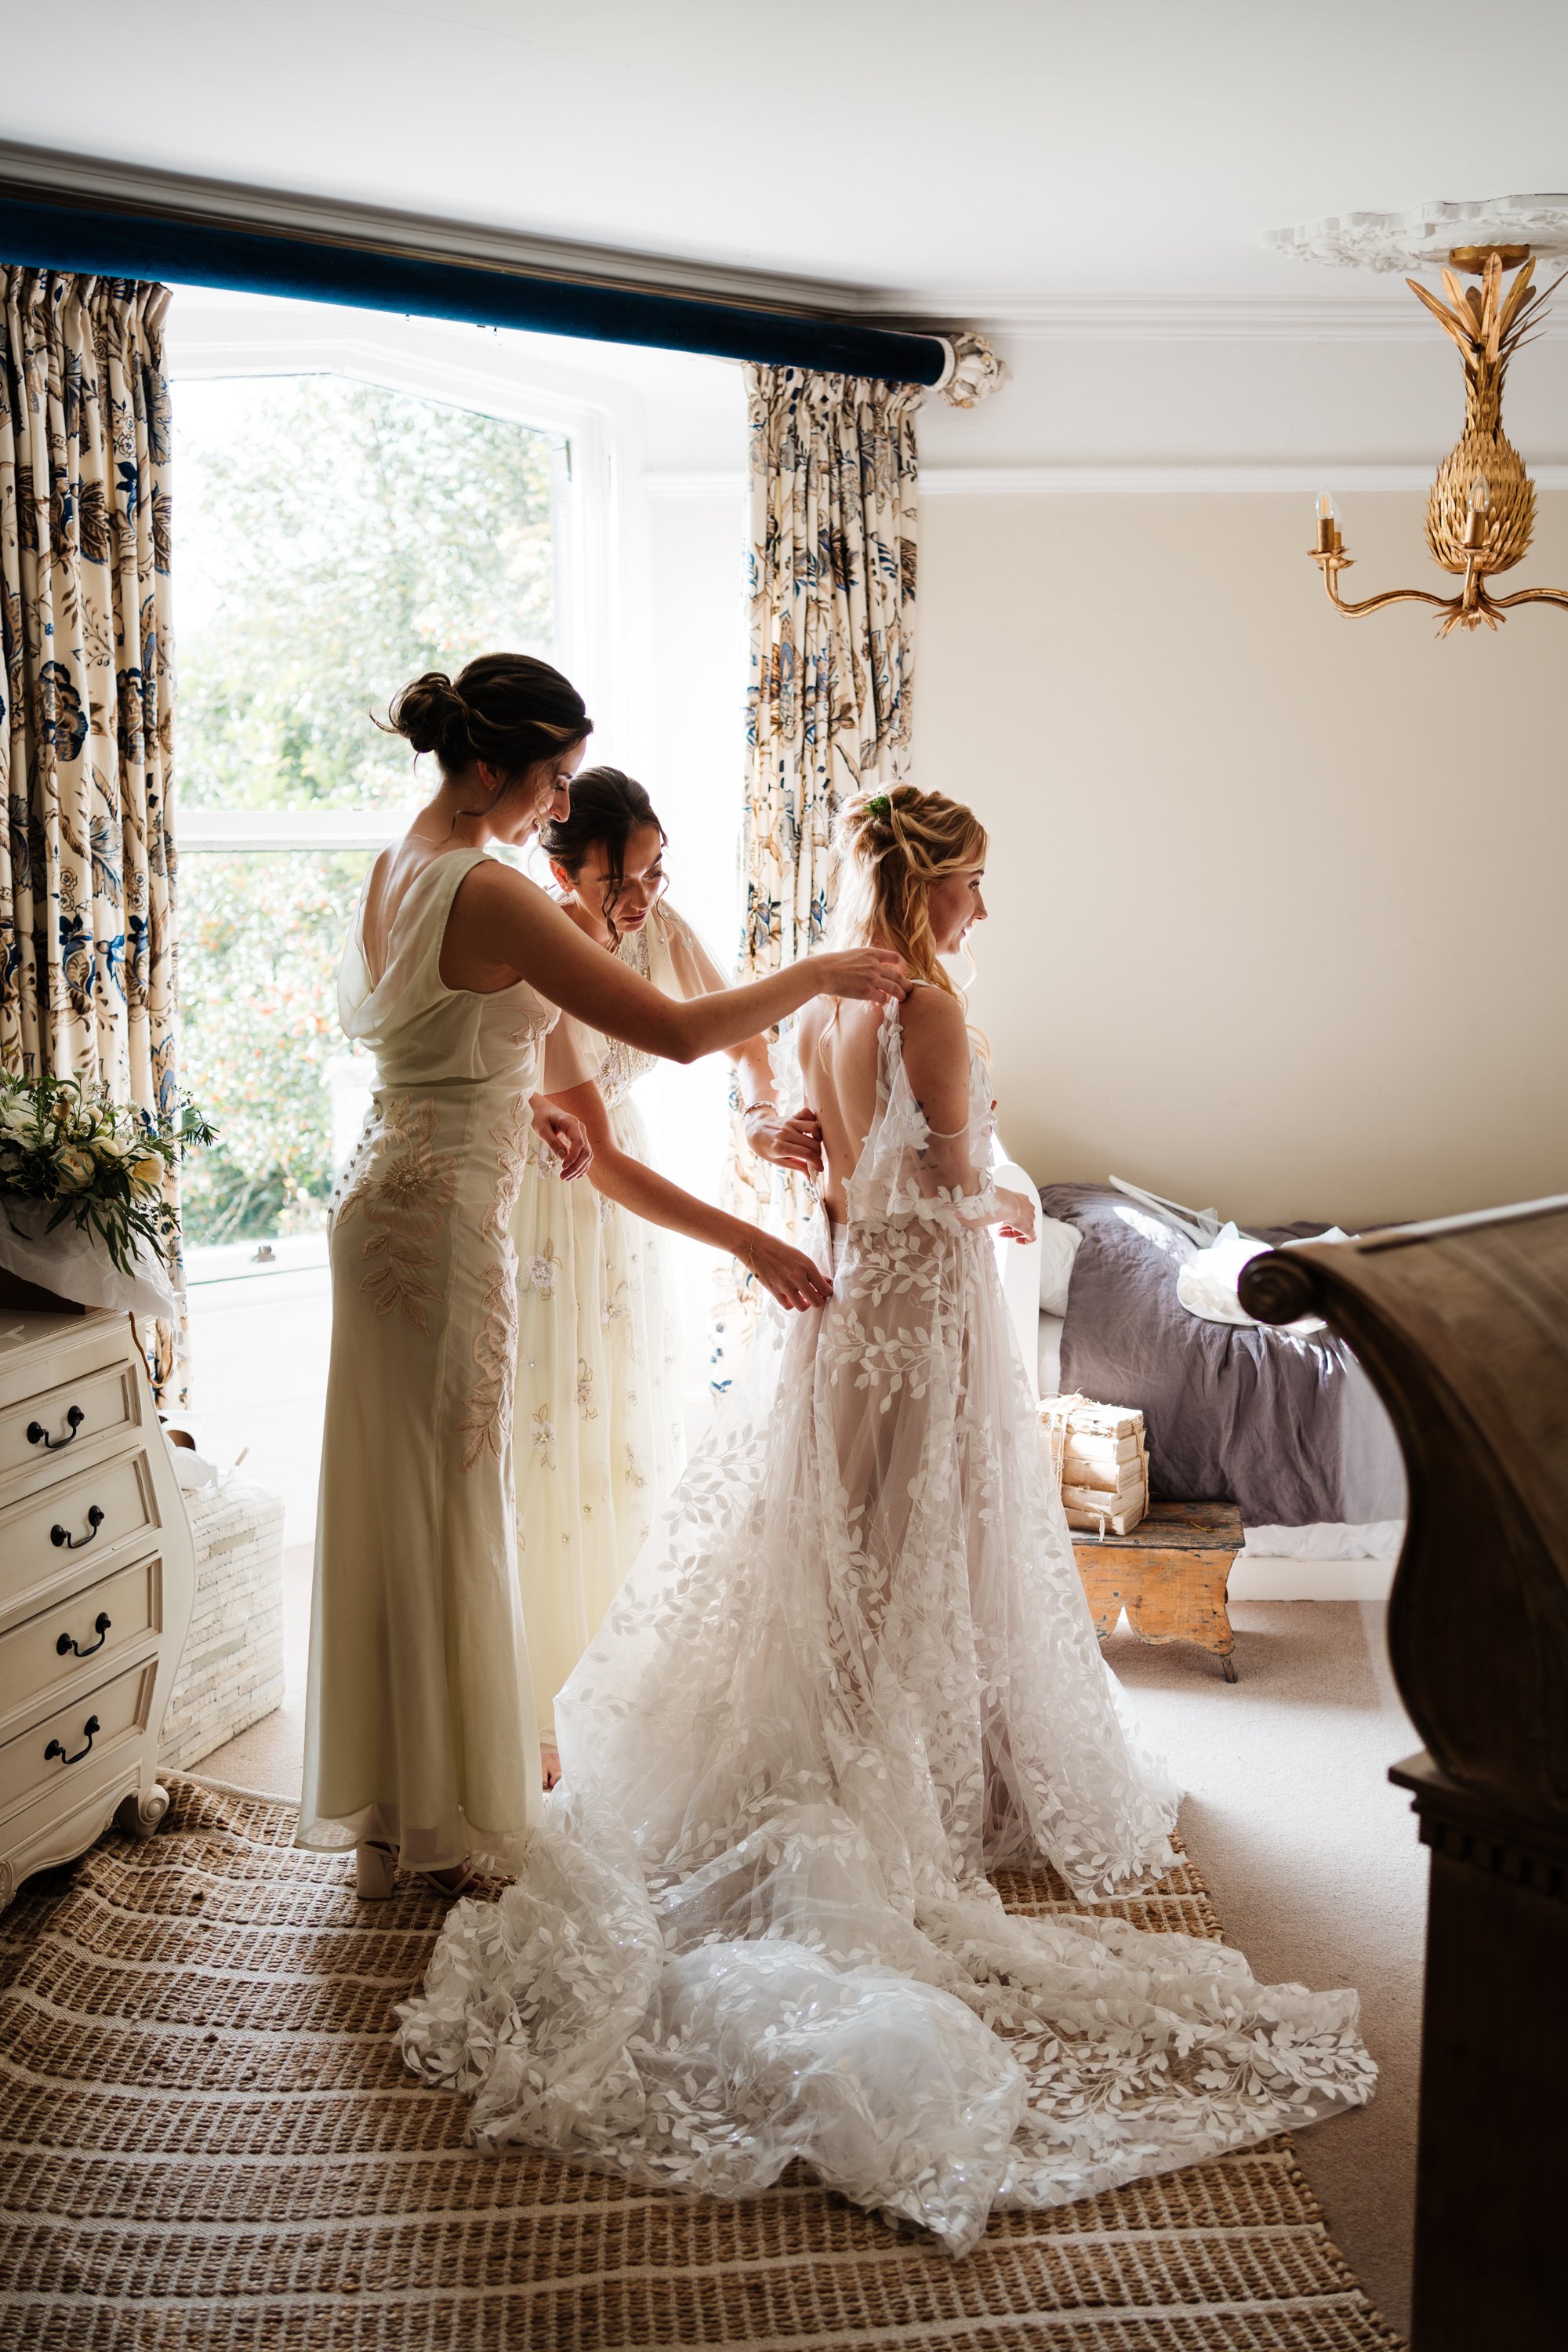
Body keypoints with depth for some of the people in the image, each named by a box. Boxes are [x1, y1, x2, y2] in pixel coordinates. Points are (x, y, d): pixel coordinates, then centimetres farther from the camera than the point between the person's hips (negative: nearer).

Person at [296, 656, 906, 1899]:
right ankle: (447, 1817, 19)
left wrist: (518, 1100, 15)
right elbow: (679, 1030, -23)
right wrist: (819, 973, -10)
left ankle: (381, 1798, 31)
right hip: (446, 1221, -9)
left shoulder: (396, 868, 8)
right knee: (451, 1506, 3)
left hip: (383, 1196, 9)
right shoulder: (493, 895, -21)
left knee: (392, 1496, 17)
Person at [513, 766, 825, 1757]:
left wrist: (767, 1115, -17)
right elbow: (601, 1159, -33)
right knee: (550, 1430, -3)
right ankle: (529, 1702, 13)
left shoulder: (656, 928, -11)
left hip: (621, 1191, 7)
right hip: (540, 1199, -7)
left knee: (632, 1414, 15)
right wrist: (747, 1242, -37)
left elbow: (742, 1031, 5)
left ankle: (614, 1652, 35)